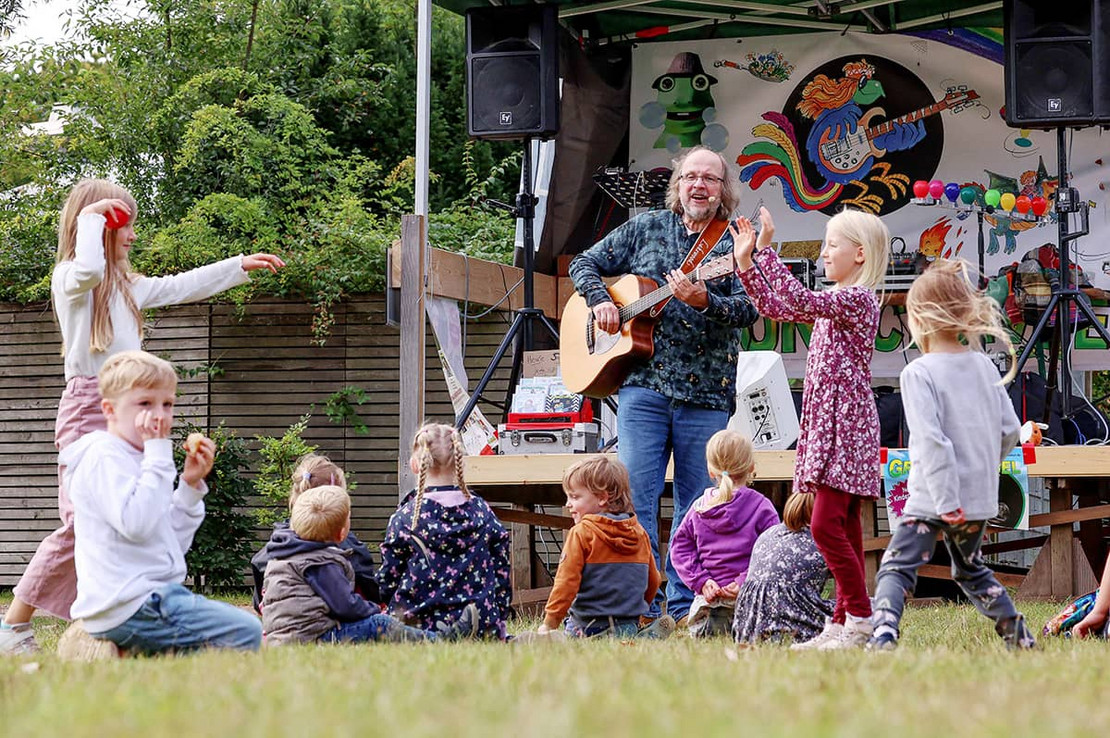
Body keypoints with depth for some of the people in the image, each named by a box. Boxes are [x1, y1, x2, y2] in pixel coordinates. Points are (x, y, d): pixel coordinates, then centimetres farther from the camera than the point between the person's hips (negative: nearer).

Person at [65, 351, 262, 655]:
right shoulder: (103, 457, -10)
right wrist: (158, 453, -18)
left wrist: (190, 486, 10)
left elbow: (174, 543, 21)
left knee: (246, 625, 20)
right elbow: (136, 524, -25)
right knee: (246, 633, -16)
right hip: (130, 606, -10)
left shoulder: (133, 459, 21)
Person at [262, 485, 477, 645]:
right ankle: (442, 639, -4)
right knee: (378, 626, -10)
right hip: (308, 636, -11)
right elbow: (345, 605, -18)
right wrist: (375, 611, 2)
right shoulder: (321, 564, -15)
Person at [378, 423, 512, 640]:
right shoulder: (481, 511, 5)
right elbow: (502, 573, 8)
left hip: (421, 623, -3)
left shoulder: (405, 518, -3)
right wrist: (499, 621, 18)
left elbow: (387, 581, 1)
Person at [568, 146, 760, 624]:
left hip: (706, 392, -1)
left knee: (697, 504, 3)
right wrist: (600, 301, -1)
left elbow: (749, 310, -8)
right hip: (643, 382, 1)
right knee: (634, 494, -6)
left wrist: (703, 301, -25)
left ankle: (684, 606, 9)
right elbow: (585, 264, 18)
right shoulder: (645, 229, 12)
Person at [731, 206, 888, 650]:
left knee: (825, 524, -14)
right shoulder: (835, 302, 18)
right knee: (843, 526, 8)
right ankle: (845, 623, 8)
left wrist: (767, 250, -22)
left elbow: (799, 301, -25)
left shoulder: (857, 298, -12)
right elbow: (774, 308, 21)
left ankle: (861, 620, -11)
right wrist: (746, 261, 11)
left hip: (845, 423, -10)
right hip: (826, 421, 10)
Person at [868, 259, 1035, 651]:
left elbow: (931, 440, -20)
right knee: (971, 570, 25)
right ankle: (1018, 636, 26)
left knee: (896, 567, -7)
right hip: (981, 497, 6)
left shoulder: (919, 373, -13)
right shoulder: (985, 366, 5)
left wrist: (946, 501, -20)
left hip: (932, 500, -6)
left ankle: (883, 636, -27)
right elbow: (1010, 430, 8)